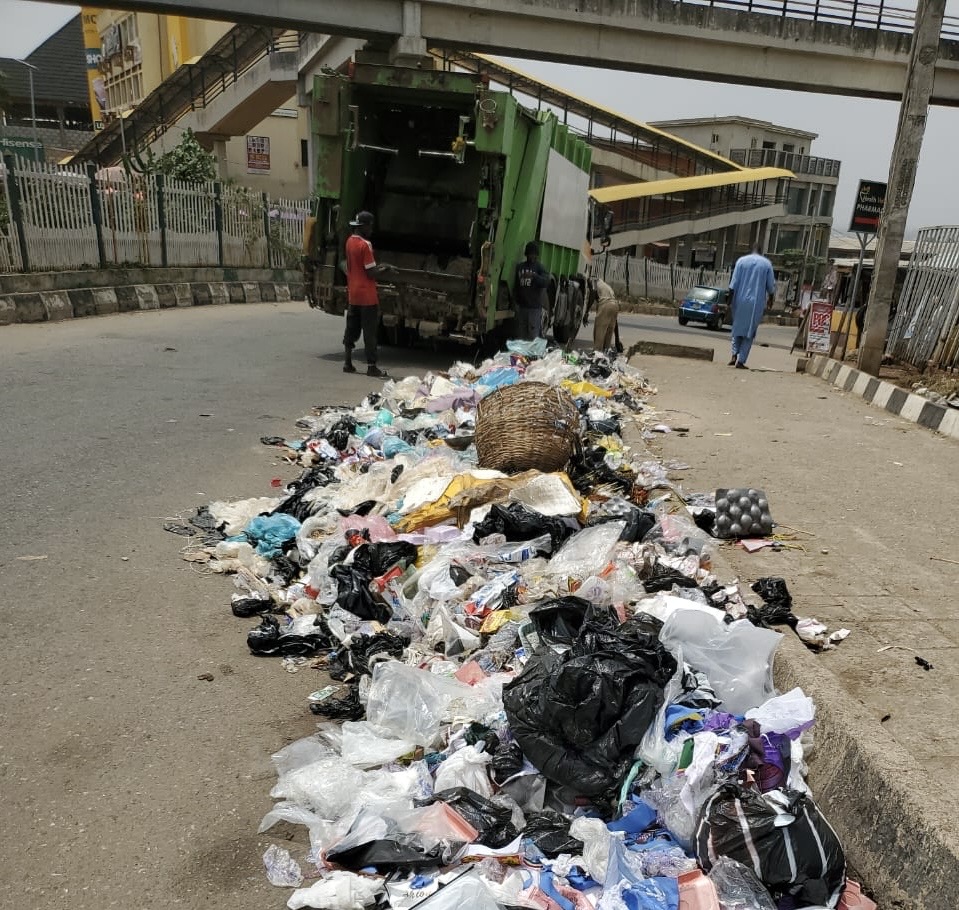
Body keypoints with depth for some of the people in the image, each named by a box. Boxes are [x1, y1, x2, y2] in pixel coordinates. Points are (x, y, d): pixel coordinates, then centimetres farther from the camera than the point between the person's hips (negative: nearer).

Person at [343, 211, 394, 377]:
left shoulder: (350, 241, 8)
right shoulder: (365, 245, -18)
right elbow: (371, 273, -18)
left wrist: (378, 266, 13)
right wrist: (386, 269, -3)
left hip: (353, 294, 8)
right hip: (367, 296, -8)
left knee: (352, 329, 14)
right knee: (370, 330, -2)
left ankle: (348, 363, 18)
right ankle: (371, 366, 1)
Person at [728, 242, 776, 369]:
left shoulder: (742, 260, 1)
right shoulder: (767, 263, 1)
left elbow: (734, 282, -4)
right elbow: (771, 285, 5)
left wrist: (730, 298, 1)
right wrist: (770, 297, 21)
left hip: (740, 301, 1)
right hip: (757, 302, -1)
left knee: (737, 327, 16)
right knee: (749, 332, 4)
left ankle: (734, 355, 1)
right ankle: (741, 361, -1)